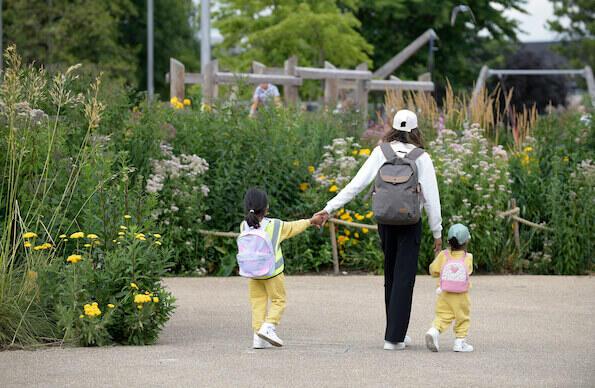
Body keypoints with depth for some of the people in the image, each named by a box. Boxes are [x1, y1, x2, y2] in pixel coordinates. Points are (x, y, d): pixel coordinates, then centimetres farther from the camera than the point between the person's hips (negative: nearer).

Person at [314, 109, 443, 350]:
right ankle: (394, 337, -5)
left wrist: (330, 208, -2)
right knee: (404, 278, 0)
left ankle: (397, 333, 24)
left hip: (385, 220, 3)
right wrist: (437, 232, 2)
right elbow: (431, 198, -6)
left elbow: (357, 184, -5)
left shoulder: (380, 153, 0)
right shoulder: (421, 158, -6)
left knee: (391, 276, 17)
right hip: (410, 222, -3)